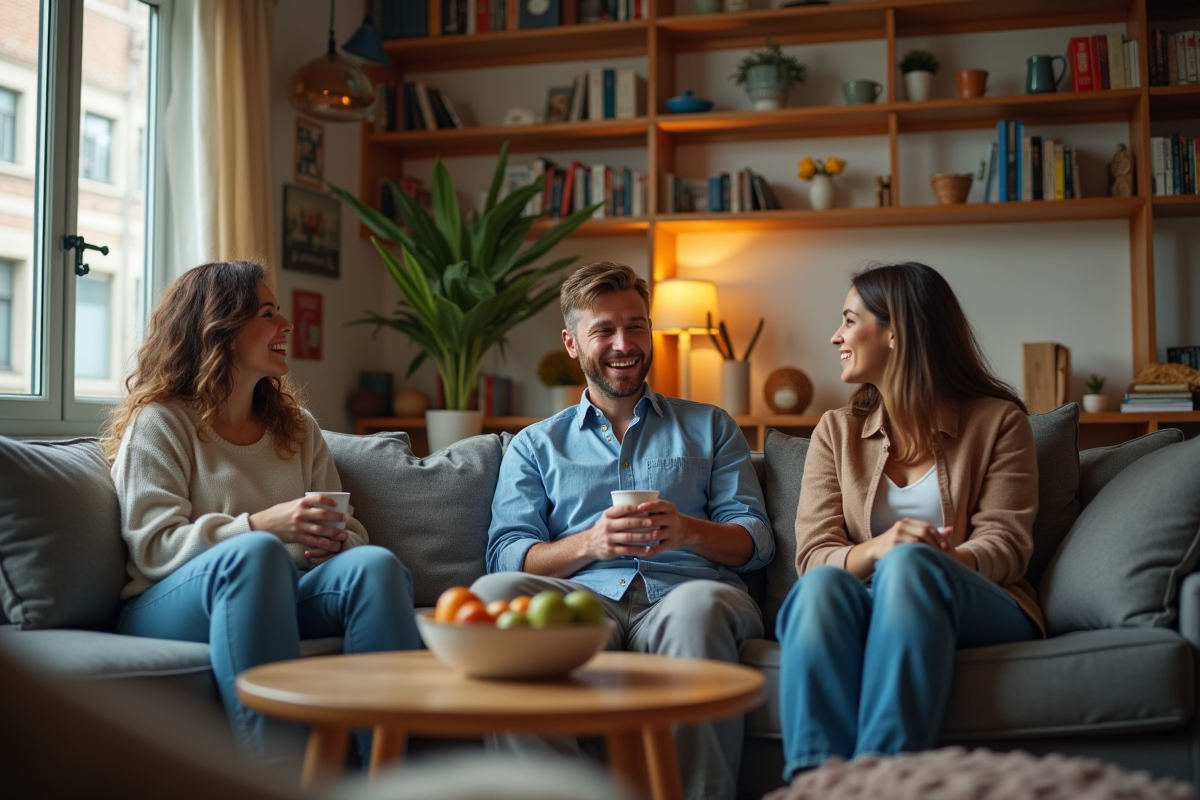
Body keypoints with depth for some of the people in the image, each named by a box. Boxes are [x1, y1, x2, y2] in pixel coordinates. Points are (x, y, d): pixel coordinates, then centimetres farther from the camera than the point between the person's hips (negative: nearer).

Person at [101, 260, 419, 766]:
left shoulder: (297, 427, 24)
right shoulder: (159, 423, 6)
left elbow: (348, 530, 18)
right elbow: (153, 547, -6)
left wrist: (336, 542, -8)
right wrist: (259, 525, -20)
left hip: (277, 600, 5)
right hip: (168, 608, -4)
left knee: (375, 564, -28)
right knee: (255, 552, -38)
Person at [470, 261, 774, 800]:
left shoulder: (710, 428, 26)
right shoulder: (535, 445, 24)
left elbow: (756, 541, 14)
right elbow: (506, 556, 9)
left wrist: (688, 530, -9)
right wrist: (591, 542, -11)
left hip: (681, 596, 0)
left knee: (698, 606, -39)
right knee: (492, 593, -33)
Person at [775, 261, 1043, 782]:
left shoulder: (998, 420, 10)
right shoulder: (836, 432, 17)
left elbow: (1005, 543, 0)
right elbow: (813, 555, 5)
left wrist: (936, 560, -23)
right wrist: (873, 551, -19)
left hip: (979, 610, -1)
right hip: (862, 615, 2)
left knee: (910, 564, -36)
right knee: (822, 586, -34)